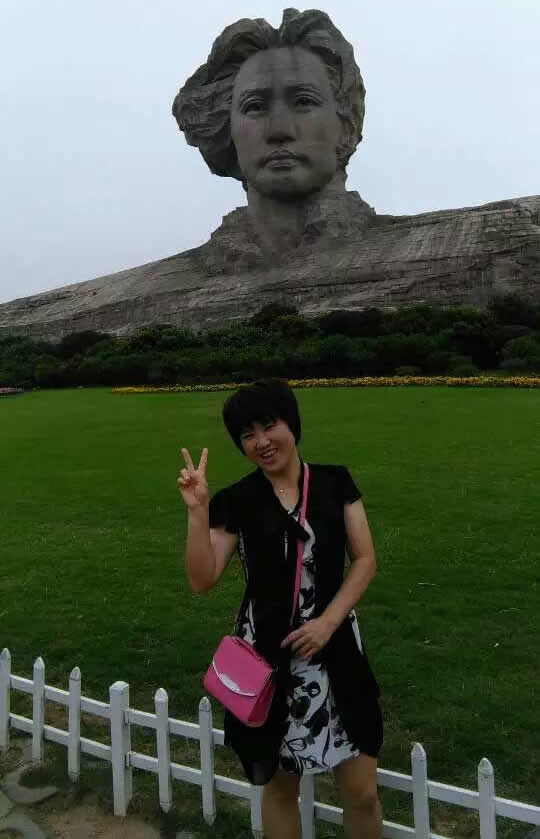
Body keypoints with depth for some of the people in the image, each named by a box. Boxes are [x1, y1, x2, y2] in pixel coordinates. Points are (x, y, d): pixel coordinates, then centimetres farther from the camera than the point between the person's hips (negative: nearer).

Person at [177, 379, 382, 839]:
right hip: (267, 654, 0)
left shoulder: (335, 482, -1)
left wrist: (328, 621, -12)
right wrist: (198, 510, -18)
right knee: (280, 786, 16)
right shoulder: (235, 501, -4)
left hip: (335, 647, 1)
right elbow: (202, 580, -8)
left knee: (362, 791, 7)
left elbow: (365, 560, 0)